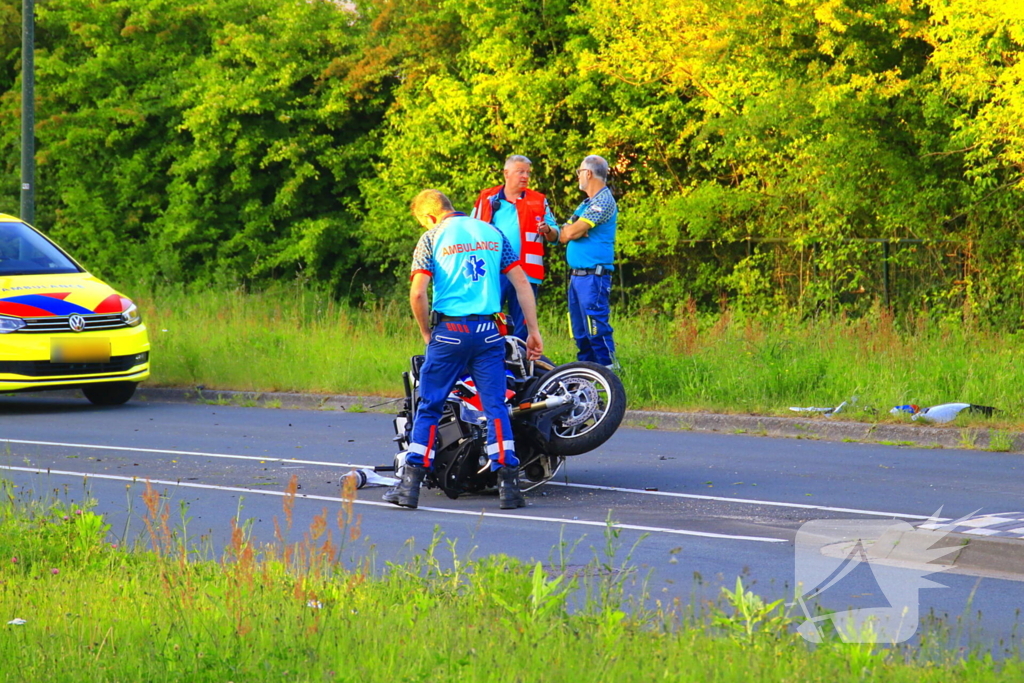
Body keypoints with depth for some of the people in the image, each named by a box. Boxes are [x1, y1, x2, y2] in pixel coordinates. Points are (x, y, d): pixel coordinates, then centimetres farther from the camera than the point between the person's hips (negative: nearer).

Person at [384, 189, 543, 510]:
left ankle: (411, 484, 3)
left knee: (429, 408, 5)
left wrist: (427, 333, 5)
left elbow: (417, 294, -9)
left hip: (450, 330, -3)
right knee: (495, 407, 4)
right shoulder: (492, 232, 11)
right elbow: (522, 283, 9)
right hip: (488, 332, 3)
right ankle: (508, 484, -3)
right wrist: (533, 331, 11)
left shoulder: (432, 238, 0)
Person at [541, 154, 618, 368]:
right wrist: (572, 230, -7)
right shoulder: (587, 203, 21)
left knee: (596, 328, -13)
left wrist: (571, 230, 5)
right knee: (580, 332, 11)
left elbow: (572, 233, -17)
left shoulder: (603, 201, -10)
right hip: (576, 275, 10)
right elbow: (564, 236, 14)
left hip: (593, 276, -10)